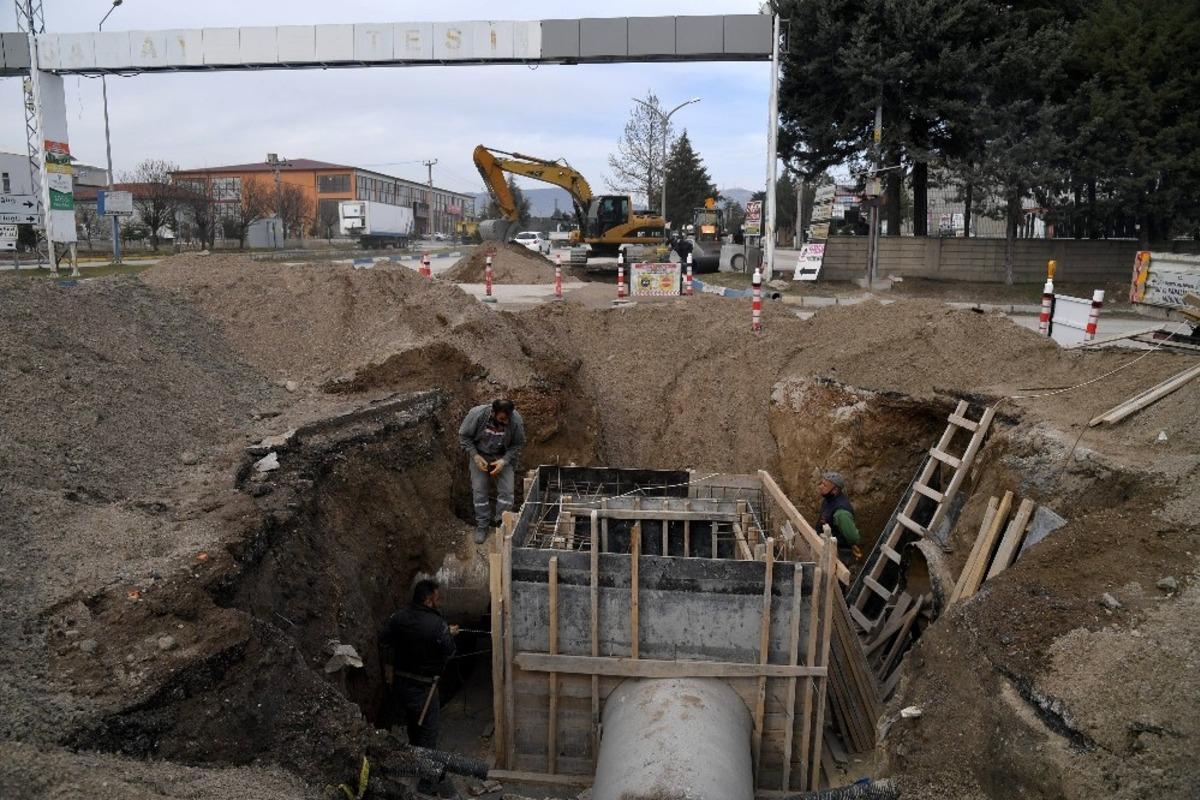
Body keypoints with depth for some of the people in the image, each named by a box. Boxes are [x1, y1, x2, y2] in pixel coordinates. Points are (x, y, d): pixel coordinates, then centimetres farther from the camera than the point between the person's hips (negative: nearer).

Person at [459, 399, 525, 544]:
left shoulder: (516, 420, -27)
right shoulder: (477, 414, -29)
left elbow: (518, 444, -10)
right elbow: (464, 436, -13)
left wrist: (504, 461, -23)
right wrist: (475, 457, -20)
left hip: (503, 457, 0)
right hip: (479, 454, 0)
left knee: (506, 490, -9)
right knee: (479, 490, -2)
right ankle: (482, 526, 13)